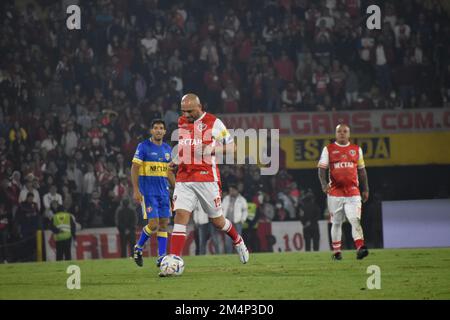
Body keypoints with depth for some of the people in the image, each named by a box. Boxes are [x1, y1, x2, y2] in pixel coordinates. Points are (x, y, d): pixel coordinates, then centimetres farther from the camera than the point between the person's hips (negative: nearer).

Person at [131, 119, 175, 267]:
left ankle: (161, 257, 6)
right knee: (153, 224, -13)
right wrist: (136, 190, -14)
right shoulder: (143, 146, -6)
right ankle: (138, 248, 9)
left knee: (164, 224, 2)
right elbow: (134, 169, -7)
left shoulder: (167, 149, 12)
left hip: (164, 191, 6)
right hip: (148, 192, -6)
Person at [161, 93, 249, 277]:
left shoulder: (213, 123, -5)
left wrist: (213, 149, -19)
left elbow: (232, 146, -2)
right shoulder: (181, 123, 12)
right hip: (184, 179, 4)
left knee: (217, 220, 8)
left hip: (206, 178, -4)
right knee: (180, 216, -12)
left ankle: (237, 241, 39)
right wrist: (177, 161, 11)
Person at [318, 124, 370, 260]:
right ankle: (336, 251, 16)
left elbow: (362, 171, 17)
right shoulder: (328, 150, 4)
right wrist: (324, 184, -18)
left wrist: (365, 189, 15)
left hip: (353, 192, 0)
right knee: (336, 223, 7)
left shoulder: (356, 149, 11)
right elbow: (322, 169, 0)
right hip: (335, 192, 0)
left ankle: (360, 248, -21)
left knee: (355, 221, -13)